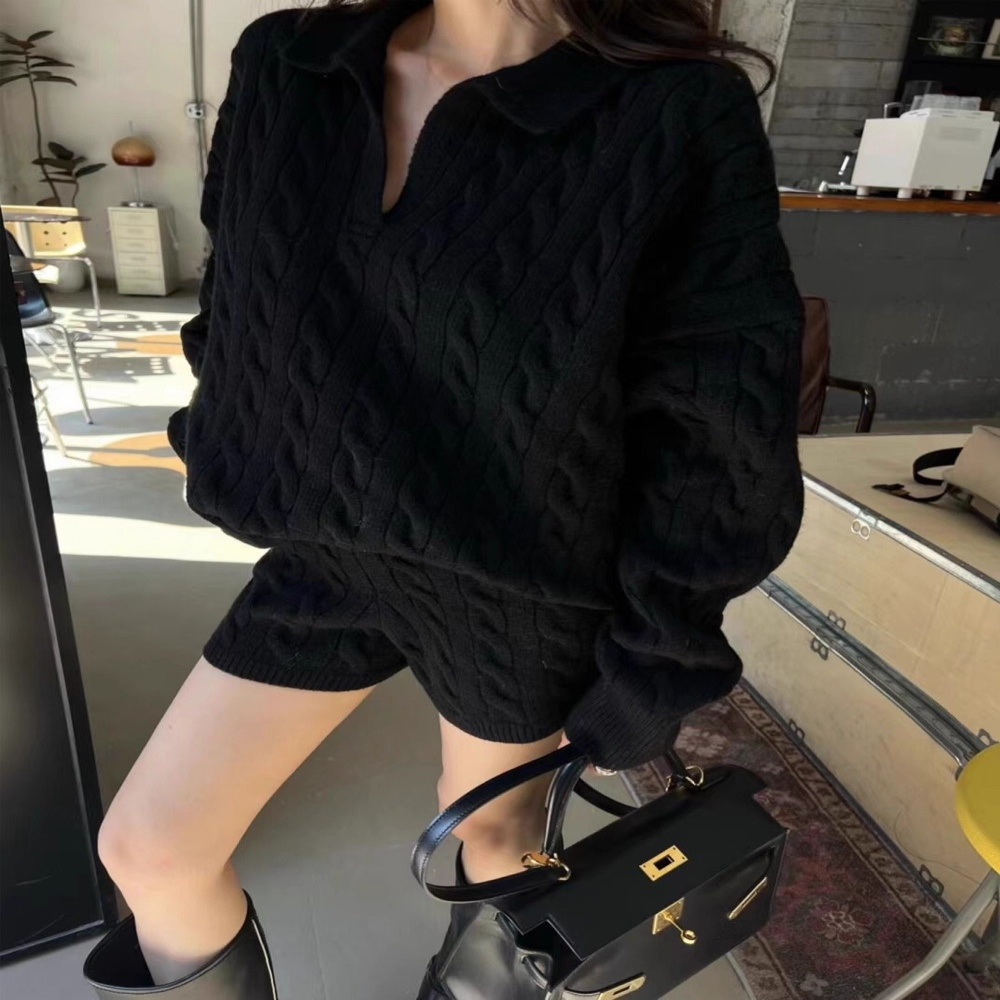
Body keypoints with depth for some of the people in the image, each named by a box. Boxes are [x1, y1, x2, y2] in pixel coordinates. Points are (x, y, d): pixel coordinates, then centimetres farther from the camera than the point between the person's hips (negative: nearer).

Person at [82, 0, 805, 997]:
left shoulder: (681, 118, -19)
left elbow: (714, 444, -15)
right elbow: (240, 311, 9)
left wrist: (643, 685, -9)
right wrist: (240, 469, 15)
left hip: (519, 591, -3)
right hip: (331, 556, 4)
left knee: (492, 826, 24)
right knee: (146, 847, 10)